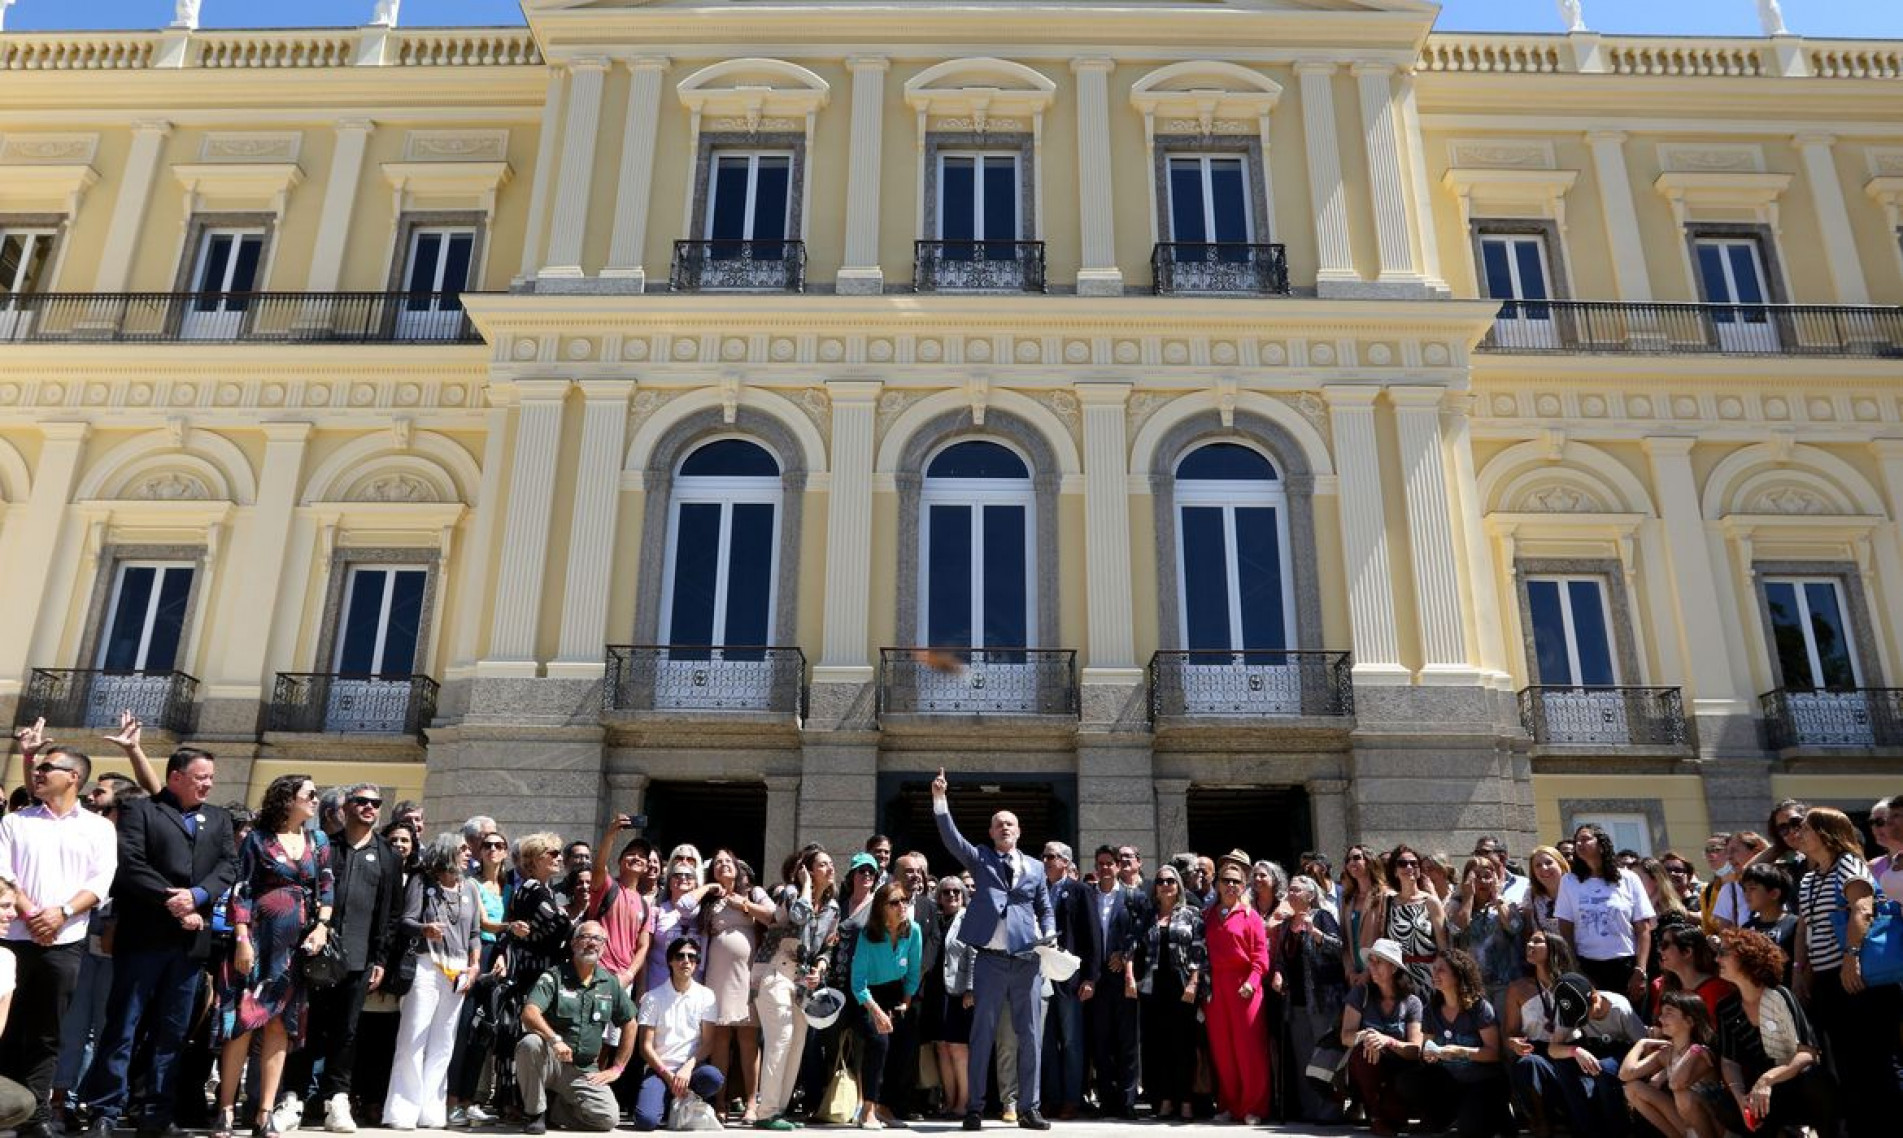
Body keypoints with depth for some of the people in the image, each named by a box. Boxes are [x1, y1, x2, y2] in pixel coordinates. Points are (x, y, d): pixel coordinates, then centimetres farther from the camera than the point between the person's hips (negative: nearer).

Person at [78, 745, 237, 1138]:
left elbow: (229, 867, 6)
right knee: (123, 1025, 0)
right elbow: (130, 865, -9)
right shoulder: (140, 811, 2)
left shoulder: (219, 819, 16)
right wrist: (172, 903, -14)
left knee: (171, 1031, 8)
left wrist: (196, 895, -12)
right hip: (144, 934, -4)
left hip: (191, 938, 4)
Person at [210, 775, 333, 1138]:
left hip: (297, 945, 3)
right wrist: (242, 940, -12)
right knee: (242, 1022, -4)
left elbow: (327, 887, 10)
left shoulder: (318, 840, 12)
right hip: (258, 939, -3)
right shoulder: (258, 838, 0)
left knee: (280, 1026, 3)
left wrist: (322, 926, -5)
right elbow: (241, 892, -4)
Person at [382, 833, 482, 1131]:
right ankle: (402, 1111, 0)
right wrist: (424, 930, -28)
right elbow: (406, 920, -8)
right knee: (413, 1039, -6)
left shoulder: (469, 887, 14)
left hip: (458, 969, 4)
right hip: (426, 965, -4)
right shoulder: (421, 882, 1)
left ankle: (431, 1111, 10)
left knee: (443, 1043, 5)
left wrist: (474, 965, 3)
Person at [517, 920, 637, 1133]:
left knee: (609, 1118, -19)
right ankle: (536, 1112, -12)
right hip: (549, 1060, -3)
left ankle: (554, 1105, 8)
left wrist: (617, 1068, 9)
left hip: (584, 1071, 3)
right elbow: (529, 1013, -20)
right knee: (530, 1043, -35)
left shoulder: (610, 983, 7)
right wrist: (554, 1039, -38)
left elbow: (629, 1023, 15)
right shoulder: (553, 976, -5)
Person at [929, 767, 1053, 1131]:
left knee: (1029, 1035, 6)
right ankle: (975, 1107, 9)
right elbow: (950, 836, -7)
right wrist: (939, 799, -20)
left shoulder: (1035, 868, 14)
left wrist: (1049, 937, -3)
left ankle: (1028, 1108, 15)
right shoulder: (979, 859, 7)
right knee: (982, 1034, 2)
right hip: (990, 961, -2)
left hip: (1027, 961, 2)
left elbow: (1045, 909, 17)